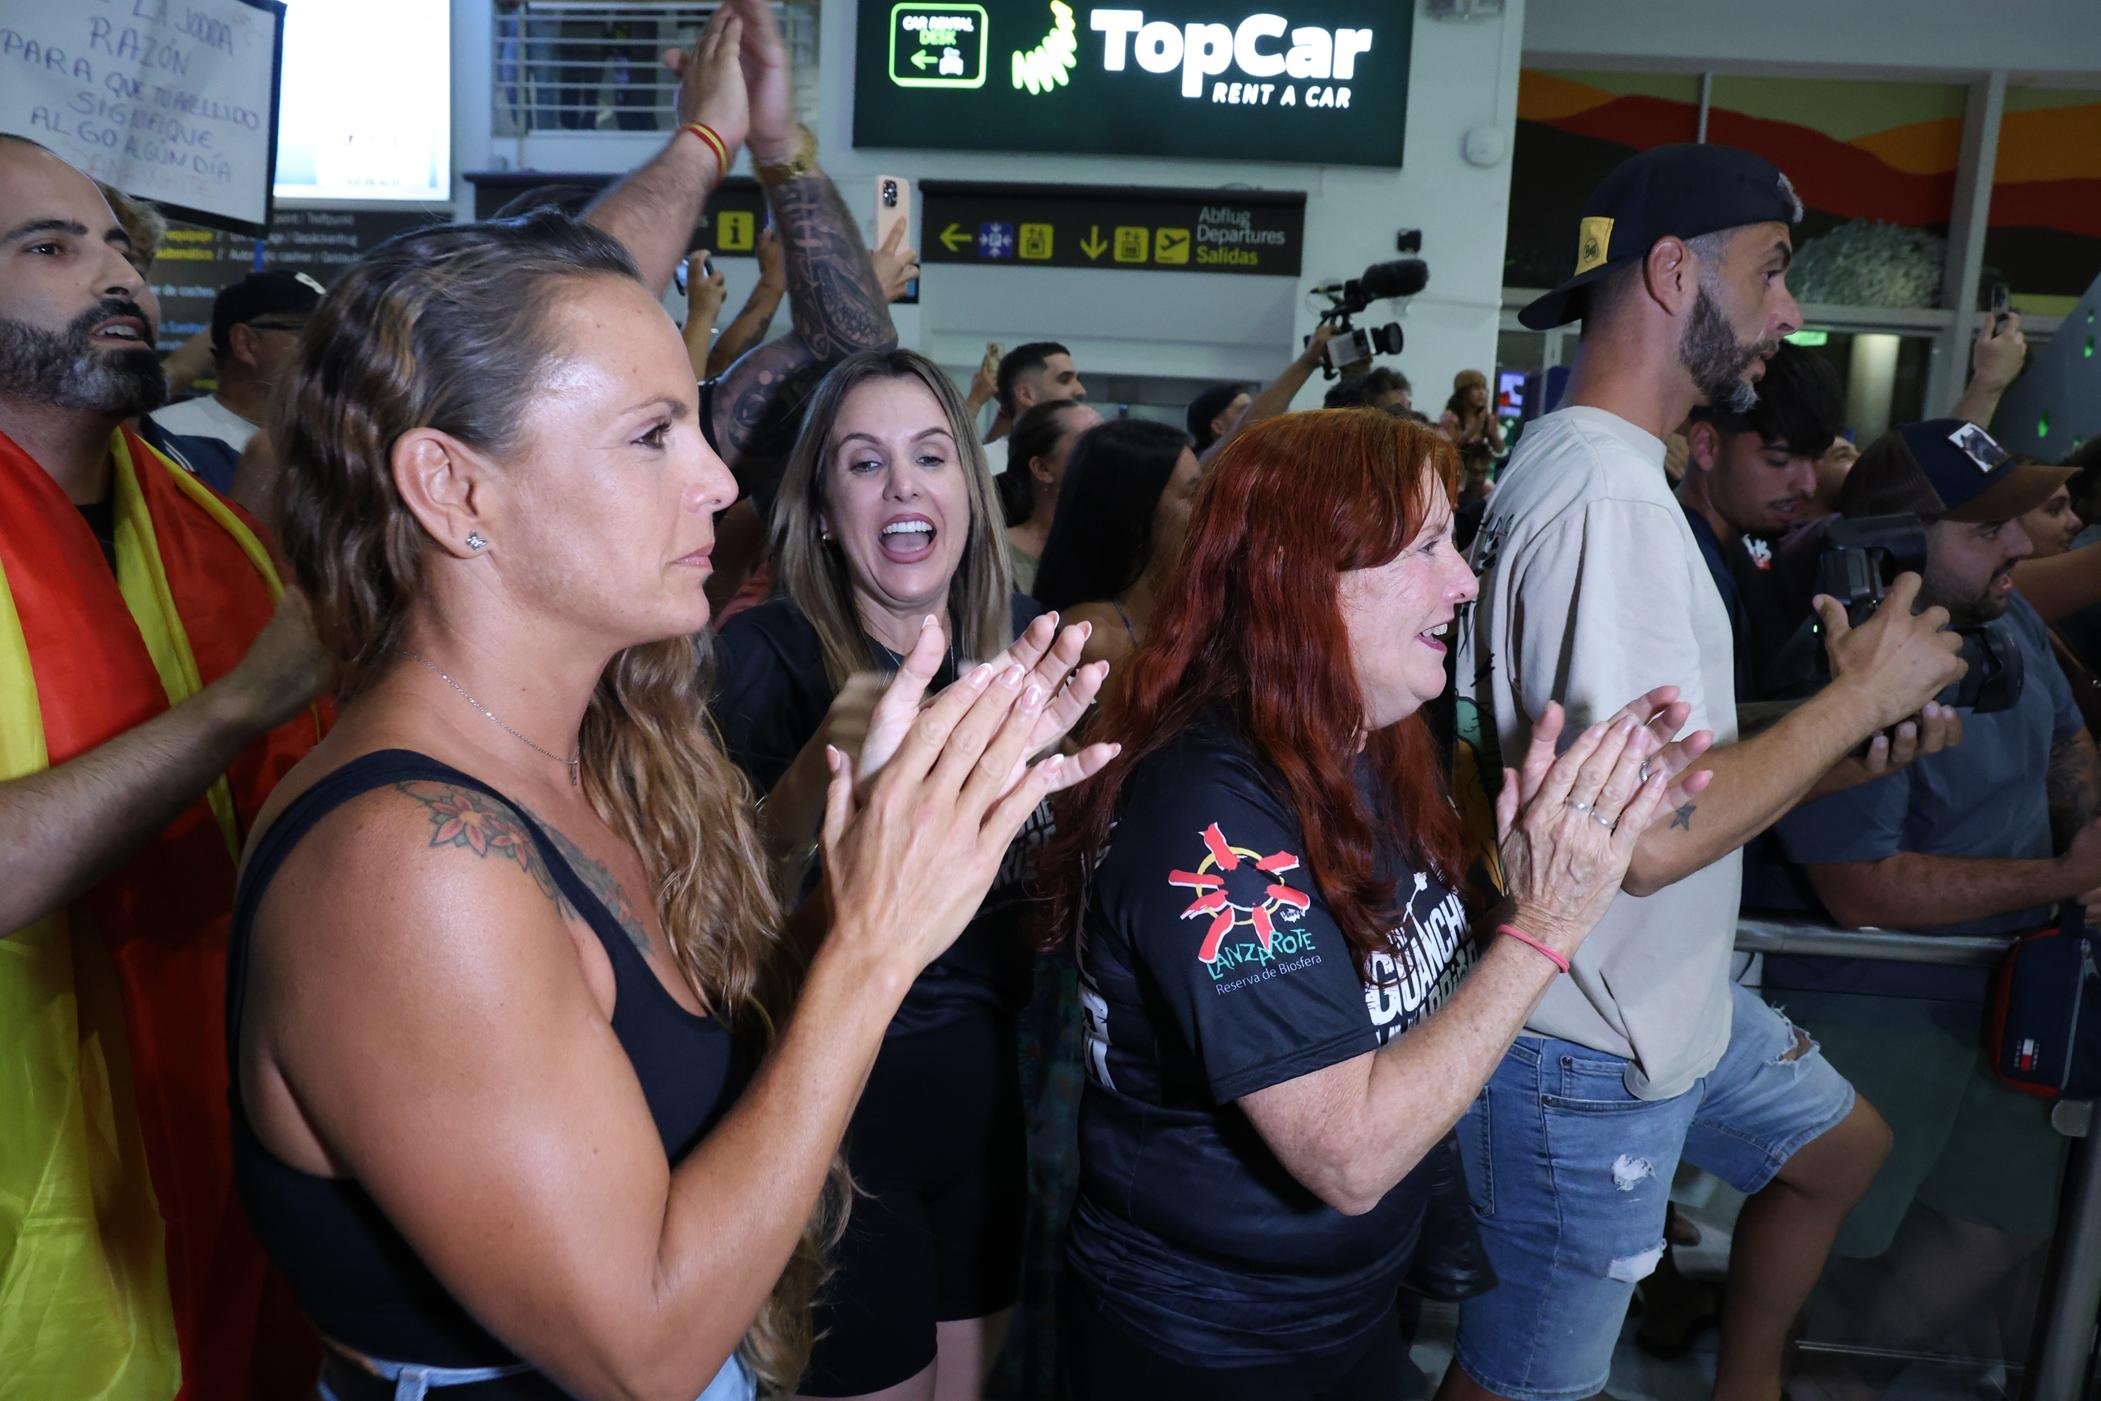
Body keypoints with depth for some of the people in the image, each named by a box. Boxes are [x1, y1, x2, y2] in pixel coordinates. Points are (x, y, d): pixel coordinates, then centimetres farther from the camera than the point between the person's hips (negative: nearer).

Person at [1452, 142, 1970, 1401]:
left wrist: (1847, 718, 2)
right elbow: (1651, 834, -31)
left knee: (1843, 1148, 31)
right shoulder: (1609, 495, -26)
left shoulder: (1576, 459, 8)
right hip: (1589, 1057, -10)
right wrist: (1864, 694, -18)